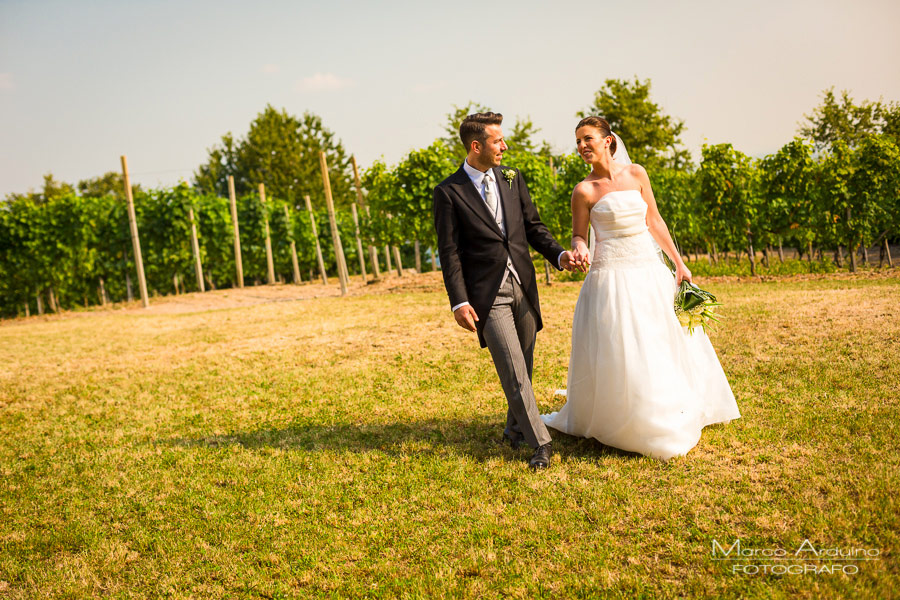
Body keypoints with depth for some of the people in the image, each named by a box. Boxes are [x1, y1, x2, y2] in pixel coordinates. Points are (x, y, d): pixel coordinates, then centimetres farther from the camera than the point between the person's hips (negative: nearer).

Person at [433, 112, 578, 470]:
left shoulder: (512, 178, 9)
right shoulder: (449, 192, -6)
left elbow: (533, 226, 14)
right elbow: (449, 252, -7)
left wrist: (558, 255, -4)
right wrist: (459, 302, -13)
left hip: (523, 286, 5)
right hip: (488, 294, -5)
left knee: (524, 368, 14)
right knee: (514, 373, -7)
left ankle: (516, 428, 34)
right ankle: (540, 443, 3)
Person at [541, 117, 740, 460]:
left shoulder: (636, 174, 5)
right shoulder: (585, 190, -5)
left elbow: (654, 222, 11)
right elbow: (578, 236, 2)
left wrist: (678, 263, 10)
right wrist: (579, 251, -21)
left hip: (651, 271, 5)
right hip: (612, 276, -4)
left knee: (667, 345, 13)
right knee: (620, 354, -5)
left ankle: (670, 417, 34)